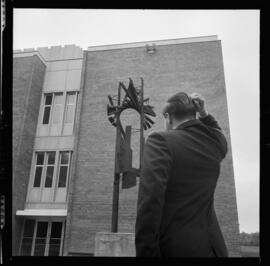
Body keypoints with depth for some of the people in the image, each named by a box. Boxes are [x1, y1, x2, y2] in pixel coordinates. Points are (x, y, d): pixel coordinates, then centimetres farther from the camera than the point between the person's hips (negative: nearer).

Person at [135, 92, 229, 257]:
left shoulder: (161, 141, -13)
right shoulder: (215, 145, 5)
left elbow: (150, 202, -22)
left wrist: (145, 253, -17)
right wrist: (204, 114, 16)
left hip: (173, 248, -5)